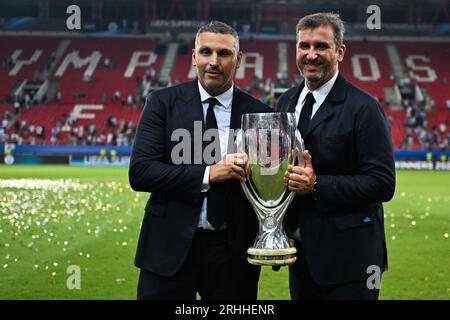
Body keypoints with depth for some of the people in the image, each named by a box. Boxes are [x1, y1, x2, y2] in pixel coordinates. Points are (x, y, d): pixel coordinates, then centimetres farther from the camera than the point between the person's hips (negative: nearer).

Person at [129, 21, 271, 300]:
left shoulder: (259, 114, 3)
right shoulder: (163, 103, -1)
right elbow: (139, 172, -9)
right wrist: (208, 174, -15)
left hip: (232, 253, 1)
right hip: (170, 246, -1)